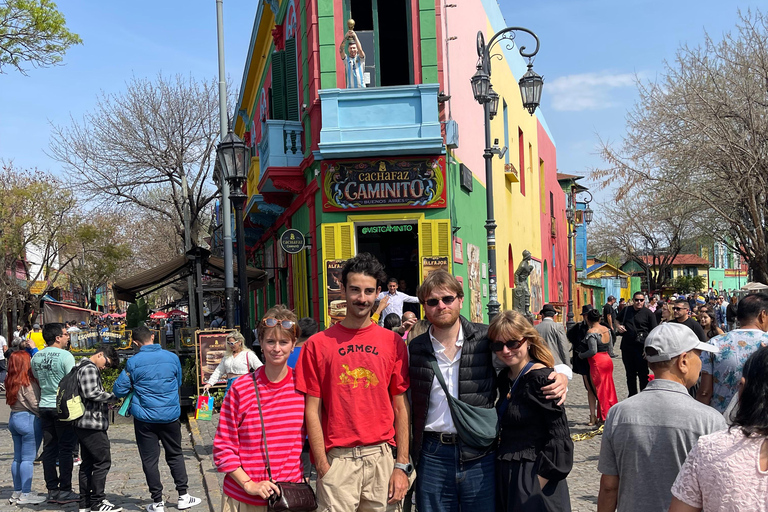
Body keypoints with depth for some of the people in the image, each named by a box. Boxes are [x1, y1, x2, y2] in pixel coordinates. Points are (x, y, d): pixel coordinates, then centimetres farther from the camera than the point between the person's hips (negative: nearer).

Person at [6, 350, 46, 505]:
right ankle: (25, 494, 0)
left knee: (17, 458, 14)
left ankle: (17, 492, 21)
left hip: (14, 418, 9)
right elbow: (35, 404, -17)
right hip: (28, 420, -9)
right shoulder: (27, 382, -17)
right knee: (28, 458, -3)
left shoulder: (11, 381, 9)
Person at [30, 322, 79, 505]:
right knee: (66, 450, 0)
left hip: (44, 407, 6)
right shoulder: (65, 356, -14)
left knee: (49, 449, 10)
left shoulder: (36, 357, 7)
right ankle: (65, 491, 3)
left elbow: (37, 379, 17)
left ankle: (52, 490, 15)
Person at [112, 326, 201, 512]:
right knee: (175, 455, 16)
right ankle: (183, 496, 19)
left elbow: (118, 390, -4)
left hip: (145, 418, -2)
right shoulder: (172, 357, -2)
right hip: (170, 416, 2)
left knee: (149, 460, 8)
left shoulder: (133, 362, -9)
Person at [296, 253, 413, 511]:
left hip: (382, 457, 1)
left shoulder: (393, 342, 4)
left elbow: (401, 407, 5)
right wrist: (322, 466, -6)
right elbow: (313, 410, 0)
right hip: (337, 460, -1)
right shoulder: (318, 344, 0)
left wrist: (402, 465, 0)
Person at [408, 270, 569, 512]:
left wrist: (560, 374, -10)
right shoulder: (414, 349, 3)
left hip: (480, 456, -1)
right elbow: (406, 405, 11)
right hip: (432, 457, 1)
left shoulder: (486, 338, -2)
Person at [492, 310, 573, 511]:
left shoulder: (541, 378, -16)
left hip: (535, 479, -7)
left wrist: (539, 486, -18)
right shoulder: (505, 378, 7)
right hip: (504, 476, 7)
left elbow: (559, 436, -18)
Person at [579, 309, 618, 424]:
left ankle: (604, 418, 7)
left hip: (597, 362, -7)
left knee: (600, 390, 2)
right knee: (609, 389, 15)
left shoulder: (591, 332, -14)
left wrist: (581, 355, -6)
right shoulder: (606, 330, 8)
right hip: (608, 360, 7)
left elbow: (593, 351, -19)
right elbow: (610, 348, 13)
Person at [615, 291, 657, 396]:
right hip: (627, 346, 5)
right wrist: (618, 326, 4)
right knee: (630, 374, 14)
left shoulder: (648, 313, -3)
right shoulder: (626, 310, 9)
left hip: (641, 347, -4)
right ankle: (632, 396, 26)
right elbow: (617, 320, 27)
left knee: (643, 374, -1)